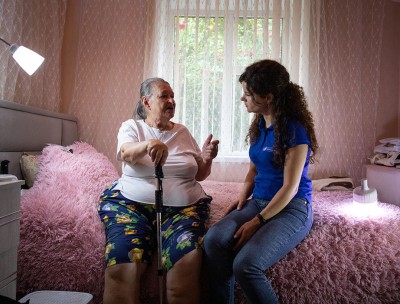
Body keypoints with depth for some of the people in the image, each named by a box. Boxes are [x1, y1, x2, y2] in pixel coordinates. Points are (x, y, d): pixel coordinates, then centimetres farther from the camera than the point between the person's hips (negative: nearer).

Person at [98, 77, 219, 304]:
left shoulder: (183, 132, 15)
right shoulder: (131, 126, 8)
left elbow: (199, 175, 18)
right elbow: (125, 154, -16)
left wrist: (207, 159, -4)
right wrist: (148, 144, -37)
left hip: (184, 206, 2)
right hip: (131, 203, -1)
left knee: (188, 258, -27)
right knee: (122, 263, -28)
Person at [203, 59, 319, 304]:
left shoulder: (295, 129, -14)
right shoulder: (258, 125, 9)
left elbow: (290, 187, -15)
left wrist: (257, 221, -17)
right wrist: (243, 196, 1)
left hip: (292, 208, -6)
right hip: (258, 201, 6)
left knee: (245, 264, -28)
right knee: (214, 239, -22)